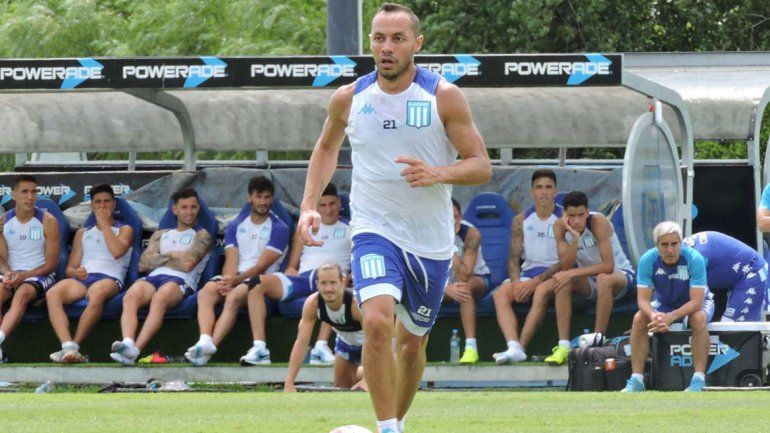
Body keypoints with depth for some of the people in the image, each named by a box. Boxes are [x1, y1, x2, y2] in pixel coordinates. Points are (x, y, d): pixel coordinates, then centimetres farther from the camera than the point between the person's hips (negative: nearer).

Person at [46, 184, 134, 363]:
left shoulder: (124, 230, 20)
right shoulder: (83, 233, 31)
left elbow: (117, 251, -4)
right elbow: (70, 267, 22)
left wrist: (105, 224, 6)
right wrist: (75, 272, -3)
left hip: (110, 278, -3)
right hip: (81, 278, 3)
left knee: (97, 293, -43)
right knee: (52, 294, -32)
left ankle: (75, 346, -39)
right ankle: (68, 347, -45)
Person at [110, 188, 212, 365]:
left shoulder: (202, 235, 18)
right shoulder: (161, 235, 32)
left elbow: (188, 263, -1)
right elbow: (143, 263, 15)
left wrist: (161, 258, 12)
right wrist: (173, 257, 6)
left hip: (182, 282, -4)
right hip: (153, 278, 4)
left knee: (160, 298, -40)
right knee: (131, 296, -33)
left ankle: (135, 350, -57)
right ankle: (128, 344, -55)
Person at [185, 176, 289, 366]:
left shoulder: (279, 229, 3)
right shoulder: (235, 226, 19)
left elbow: (262, 265, -7)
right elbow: (231, 260, 6)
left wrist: (236, 280, -19)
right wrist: (227, 280, -16)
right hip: (234, 277, 4)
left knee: (233, 297, -36)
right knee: (205, 293, -28)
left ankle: (212, 345, -50)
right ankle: (205, 341, -48)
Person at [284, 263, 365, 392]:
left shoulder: (355, 303, -42)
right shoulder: (312, 303, -31)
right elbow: (301, 342, -30)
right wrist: (289, 383, -36)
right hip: (346, 341, 4)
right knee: (342, 386, 14)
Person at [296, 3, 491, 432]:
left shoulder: (444, 96, -8)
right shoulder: (349, 98, -1)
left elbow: (481, 166, -6)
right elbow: (327, 148, 19)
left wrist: (438, 174, -25)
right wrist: (310, 204, 6)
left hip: (431, 240, 1)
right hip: (375, 231, -1)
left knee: (412, 341, 12)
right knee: (377, 322, -25)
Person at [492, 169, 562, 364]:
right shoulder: (521, 221, 10)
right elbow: (514, 258, 8)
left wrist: (536, 281, -19)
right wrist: (517, 282, -14)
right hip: (528, 273, 5)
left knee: (542, 290, -37)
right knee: (501, 294, -23)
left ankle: (521, 347, -42)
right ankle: (513, 346, -42)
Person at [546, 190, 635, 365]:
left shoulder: (598, 222, -24)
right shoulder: (560, 227, -11)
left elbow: (608, 266, -31)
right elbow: (565, 267, -19)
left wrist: (573, 273, -33)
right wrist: (575, 239, -33)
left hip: (620, 274, -4)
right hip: (590, 281, 4)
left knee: (604, 279, -37)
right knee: (562, 281, -25)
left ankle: (598, 340, -30)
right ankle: (563, 346, -27)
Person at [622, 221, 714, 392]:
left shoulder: (694, 259, -29)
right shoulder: (647, 260, -21)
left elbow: (696, 301, -32)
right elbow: (643, 299, -22)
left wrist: (670, 317, -47)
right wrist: (654, 315, -46)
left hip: (692, 304, -3)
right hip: (663, 303, 3)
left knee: (699, 319, -35)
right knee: (639, 319, -24)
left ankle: (699, 380, -32)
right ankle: (636, 380, -20)